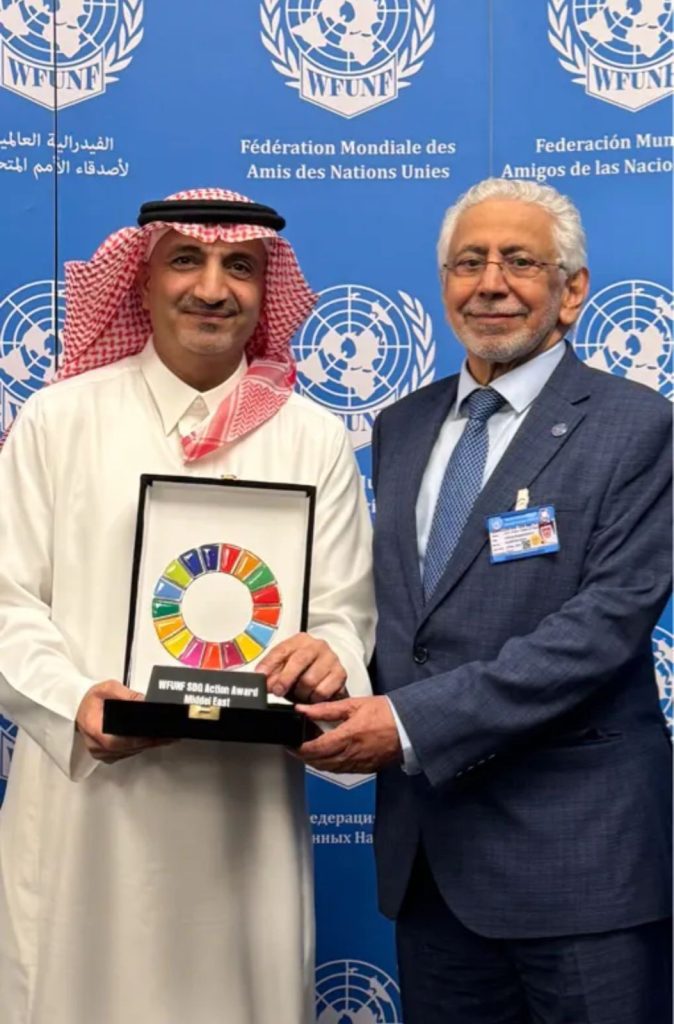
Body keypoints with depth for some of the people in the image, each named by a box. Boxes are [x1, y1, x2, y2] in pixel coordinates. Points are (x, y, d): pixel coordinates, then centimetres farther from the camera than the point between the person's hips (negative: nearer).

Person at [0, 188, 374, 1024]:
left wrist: (327, 656, -19)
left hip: (248, 809, 1)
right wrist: (73, 702, -18)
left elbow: (346, 608, 3)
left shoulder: (315, 439, 6)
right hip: (83, 807, -1)